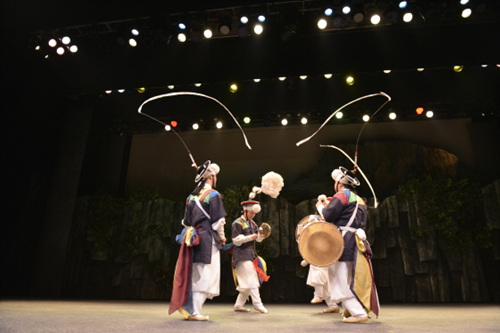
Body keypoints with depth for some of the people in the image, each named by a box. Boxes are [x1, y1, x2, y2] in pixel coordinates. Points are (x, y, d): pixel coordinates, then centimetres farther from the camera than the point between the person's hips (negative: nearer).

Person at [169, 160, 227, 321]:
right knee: (205, 276, -1)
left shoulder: (191, 196, 12)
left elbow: (186, 221, 14)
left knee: (194, 275, 14)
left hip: (194, 238, 7)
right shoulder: (213, 194, -9)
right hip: (208, 239, -7)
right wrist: (221, 236, 3)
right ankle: (195, 312, -1)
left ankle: (187, 307, 14)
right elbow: (218, 220, -11)